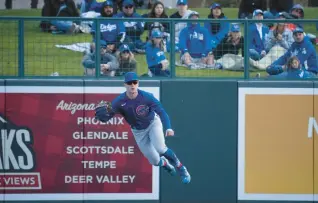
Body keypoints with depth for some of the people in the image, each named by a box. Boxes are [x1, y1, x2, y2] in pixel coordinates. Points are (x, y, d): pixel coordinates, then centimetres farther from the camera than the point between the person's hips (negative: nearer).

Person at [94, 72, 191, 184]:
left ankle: (181, 169, -3)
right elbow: (104, 118, -26)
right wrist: (102, 112, -50)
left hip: (153, 123, -2)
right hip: (138, 131, 2)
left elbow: (161, 111, -28)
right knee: (155, 161, 3)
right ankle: (166, 164, 42)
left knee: (160, 148, -27)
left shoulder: (146, 97, -28)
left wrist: (168, 128, -44)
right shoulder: (119, 101, -25)